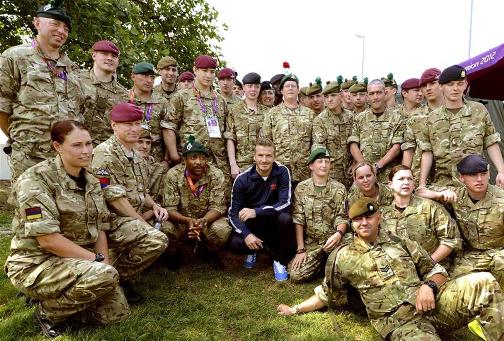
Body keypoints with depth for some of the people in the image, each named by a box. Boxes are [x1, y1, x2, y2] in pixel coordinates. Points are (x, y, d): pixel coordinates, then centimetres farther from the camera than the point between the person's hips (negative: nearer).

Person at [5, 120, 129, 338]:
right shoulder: (36, 179, -17)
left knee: (117, 313, 1)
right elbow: (48, 239, -23)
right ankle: (48, 311, -4)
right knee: (105, 275, -31)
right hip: (36, 265, -7)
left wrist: (105, 262, -7)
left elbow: (100, 229, 9)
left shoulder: (91, 182, 6)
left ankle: (59, 298, 20)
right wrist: (98, 261, -20)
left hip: (79, 262, 7)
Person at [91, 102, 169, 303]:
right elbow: (114, 198, -17)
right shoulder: (105, 154, -11)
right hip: (112, 219, -10)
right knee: (157, 240, -28)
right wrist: (144, 223, -13)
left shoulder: (136, 156, 18)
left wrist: (154, 206, 3)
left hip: (133, 218, 10)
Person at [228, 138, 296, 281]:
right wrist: (246, 234, -30)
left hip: (274, 222, 0)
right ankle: (254, 250, 10)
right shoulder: (242, 179, -12)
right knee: (235, 244, -28)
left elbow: (286, 204, -21)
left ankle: (280, 260, -8)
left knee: (285, 218, -33)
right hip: (252, 225, 0)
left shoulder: (282, 172, -14)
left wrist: (256, 211, -32)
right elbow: (233, 213, -12)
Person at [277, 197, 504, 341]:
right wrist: (295, 309, 19)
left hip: (434, 304, 4)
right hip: (400, 322, -4)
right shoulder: (342, 257, 9)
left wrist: (428, 286, -4)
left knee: (483, 281, -19)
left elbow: (436, 270, 19)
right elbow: (325, 295, 19)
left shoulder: (400, 243, 17)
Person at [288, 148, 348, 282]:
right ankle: (322, 263, 13)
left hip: (333, 241, 0)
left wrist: (338, 234, -27)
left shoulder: (339, 189, -1)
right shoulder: (301, 188, 0)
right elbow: (298, 220, -3)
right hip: (311, 243, 1)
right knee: (296, 275, -15)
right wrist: (301, 249, -8)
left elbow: (342, 218, -4)